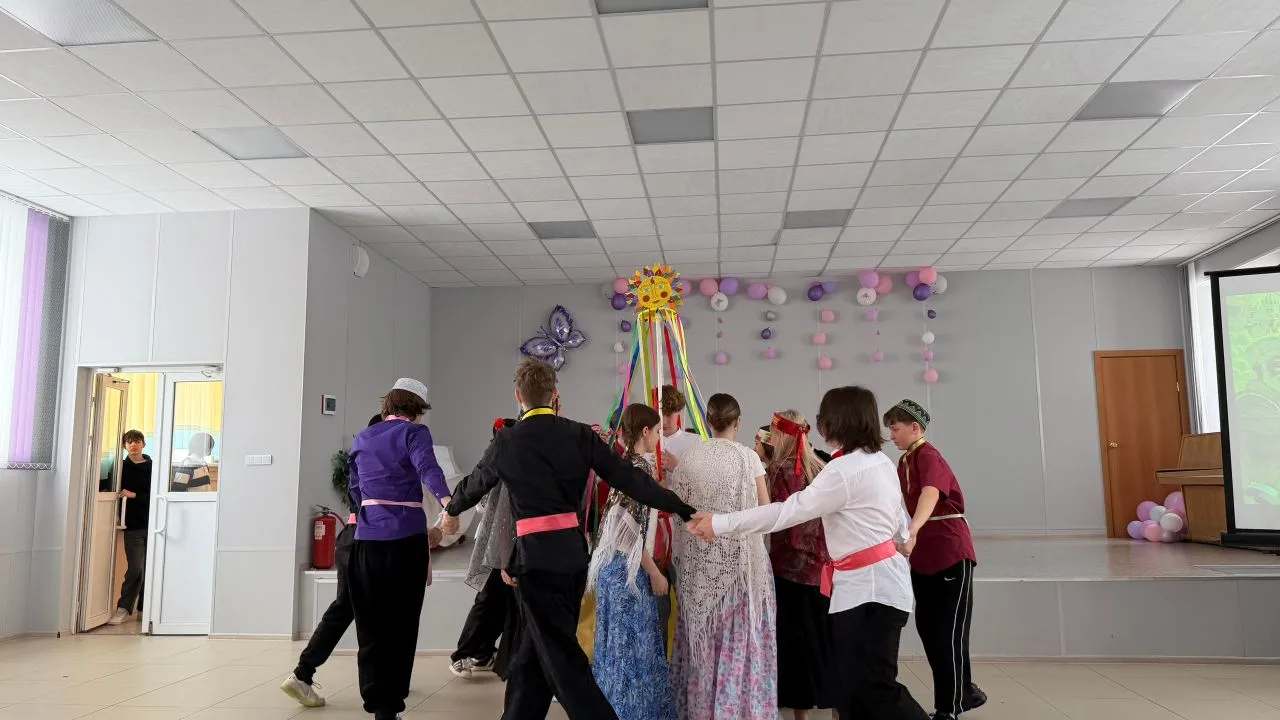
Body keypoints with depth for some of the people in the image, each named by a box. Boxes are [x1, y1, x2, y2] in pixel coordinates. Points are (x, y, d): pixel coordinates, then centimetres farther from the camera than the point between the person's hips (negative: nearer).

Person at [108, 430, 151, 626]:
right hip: (133, 525, -1)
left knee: (149, 568, 3)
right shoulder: (121, 467, 6)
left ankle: (144, 608, 15)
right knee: (136, 568, -10)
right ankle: (124, 608, 2)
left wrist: (134, 495, -12)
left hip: (151, 523, 1)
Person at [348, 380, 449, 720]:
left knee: (371, 625, 10)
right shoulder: (413, 432, -4)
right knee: (401, 625, 6)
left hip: (367, 540, 4)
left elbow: (355, 491, 16)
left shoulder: (361, 439, 13)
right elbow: (427, 467, -24)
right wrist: (447, 502, -40)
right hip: (406, 538, -4)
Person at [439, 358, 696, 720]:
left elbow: (478, 484, 19)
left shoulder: (506, 442, 0)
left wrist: (452, 510, 41)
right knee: (534, 652, 16)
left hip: (537, 557, -4)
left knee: (562, 658, 1)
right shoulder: (580, 434, 2)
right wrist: (686, 511, 2)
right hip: (573, 552, 4)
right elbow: (630, 479, -3)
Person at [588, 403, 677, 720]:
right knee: (633, 645, 1)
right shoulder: (640, 465, -16)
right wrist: (655, 573, -14)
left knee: (620, 644, 17)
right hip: (629, 568, -9)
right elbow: (631, 528, -20)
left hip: (615, 564, 9)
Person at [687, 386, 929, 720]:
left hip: (868, 586, -10)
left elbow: (788, 511, -20)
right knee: (852, 684, 11)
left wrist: (720, 523, -16)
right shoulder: (881, 462, 10)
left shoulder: (845, 470, -20)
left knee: (875, 686, -3)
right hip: (877, 579, 10)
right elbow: (901, 526, 18)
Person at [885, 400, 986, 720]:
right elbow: (903, 502, 20)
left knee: (948, 632, -3)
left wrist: (911, 532, -54)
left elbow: (930, 494, -38)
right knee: (927, 628, 13)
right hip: (923, 555, 9)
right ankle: (964, 693, 29)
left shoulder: (929, 457, -19)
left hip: (951, 552, -9)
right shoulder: (904, 461, 8)